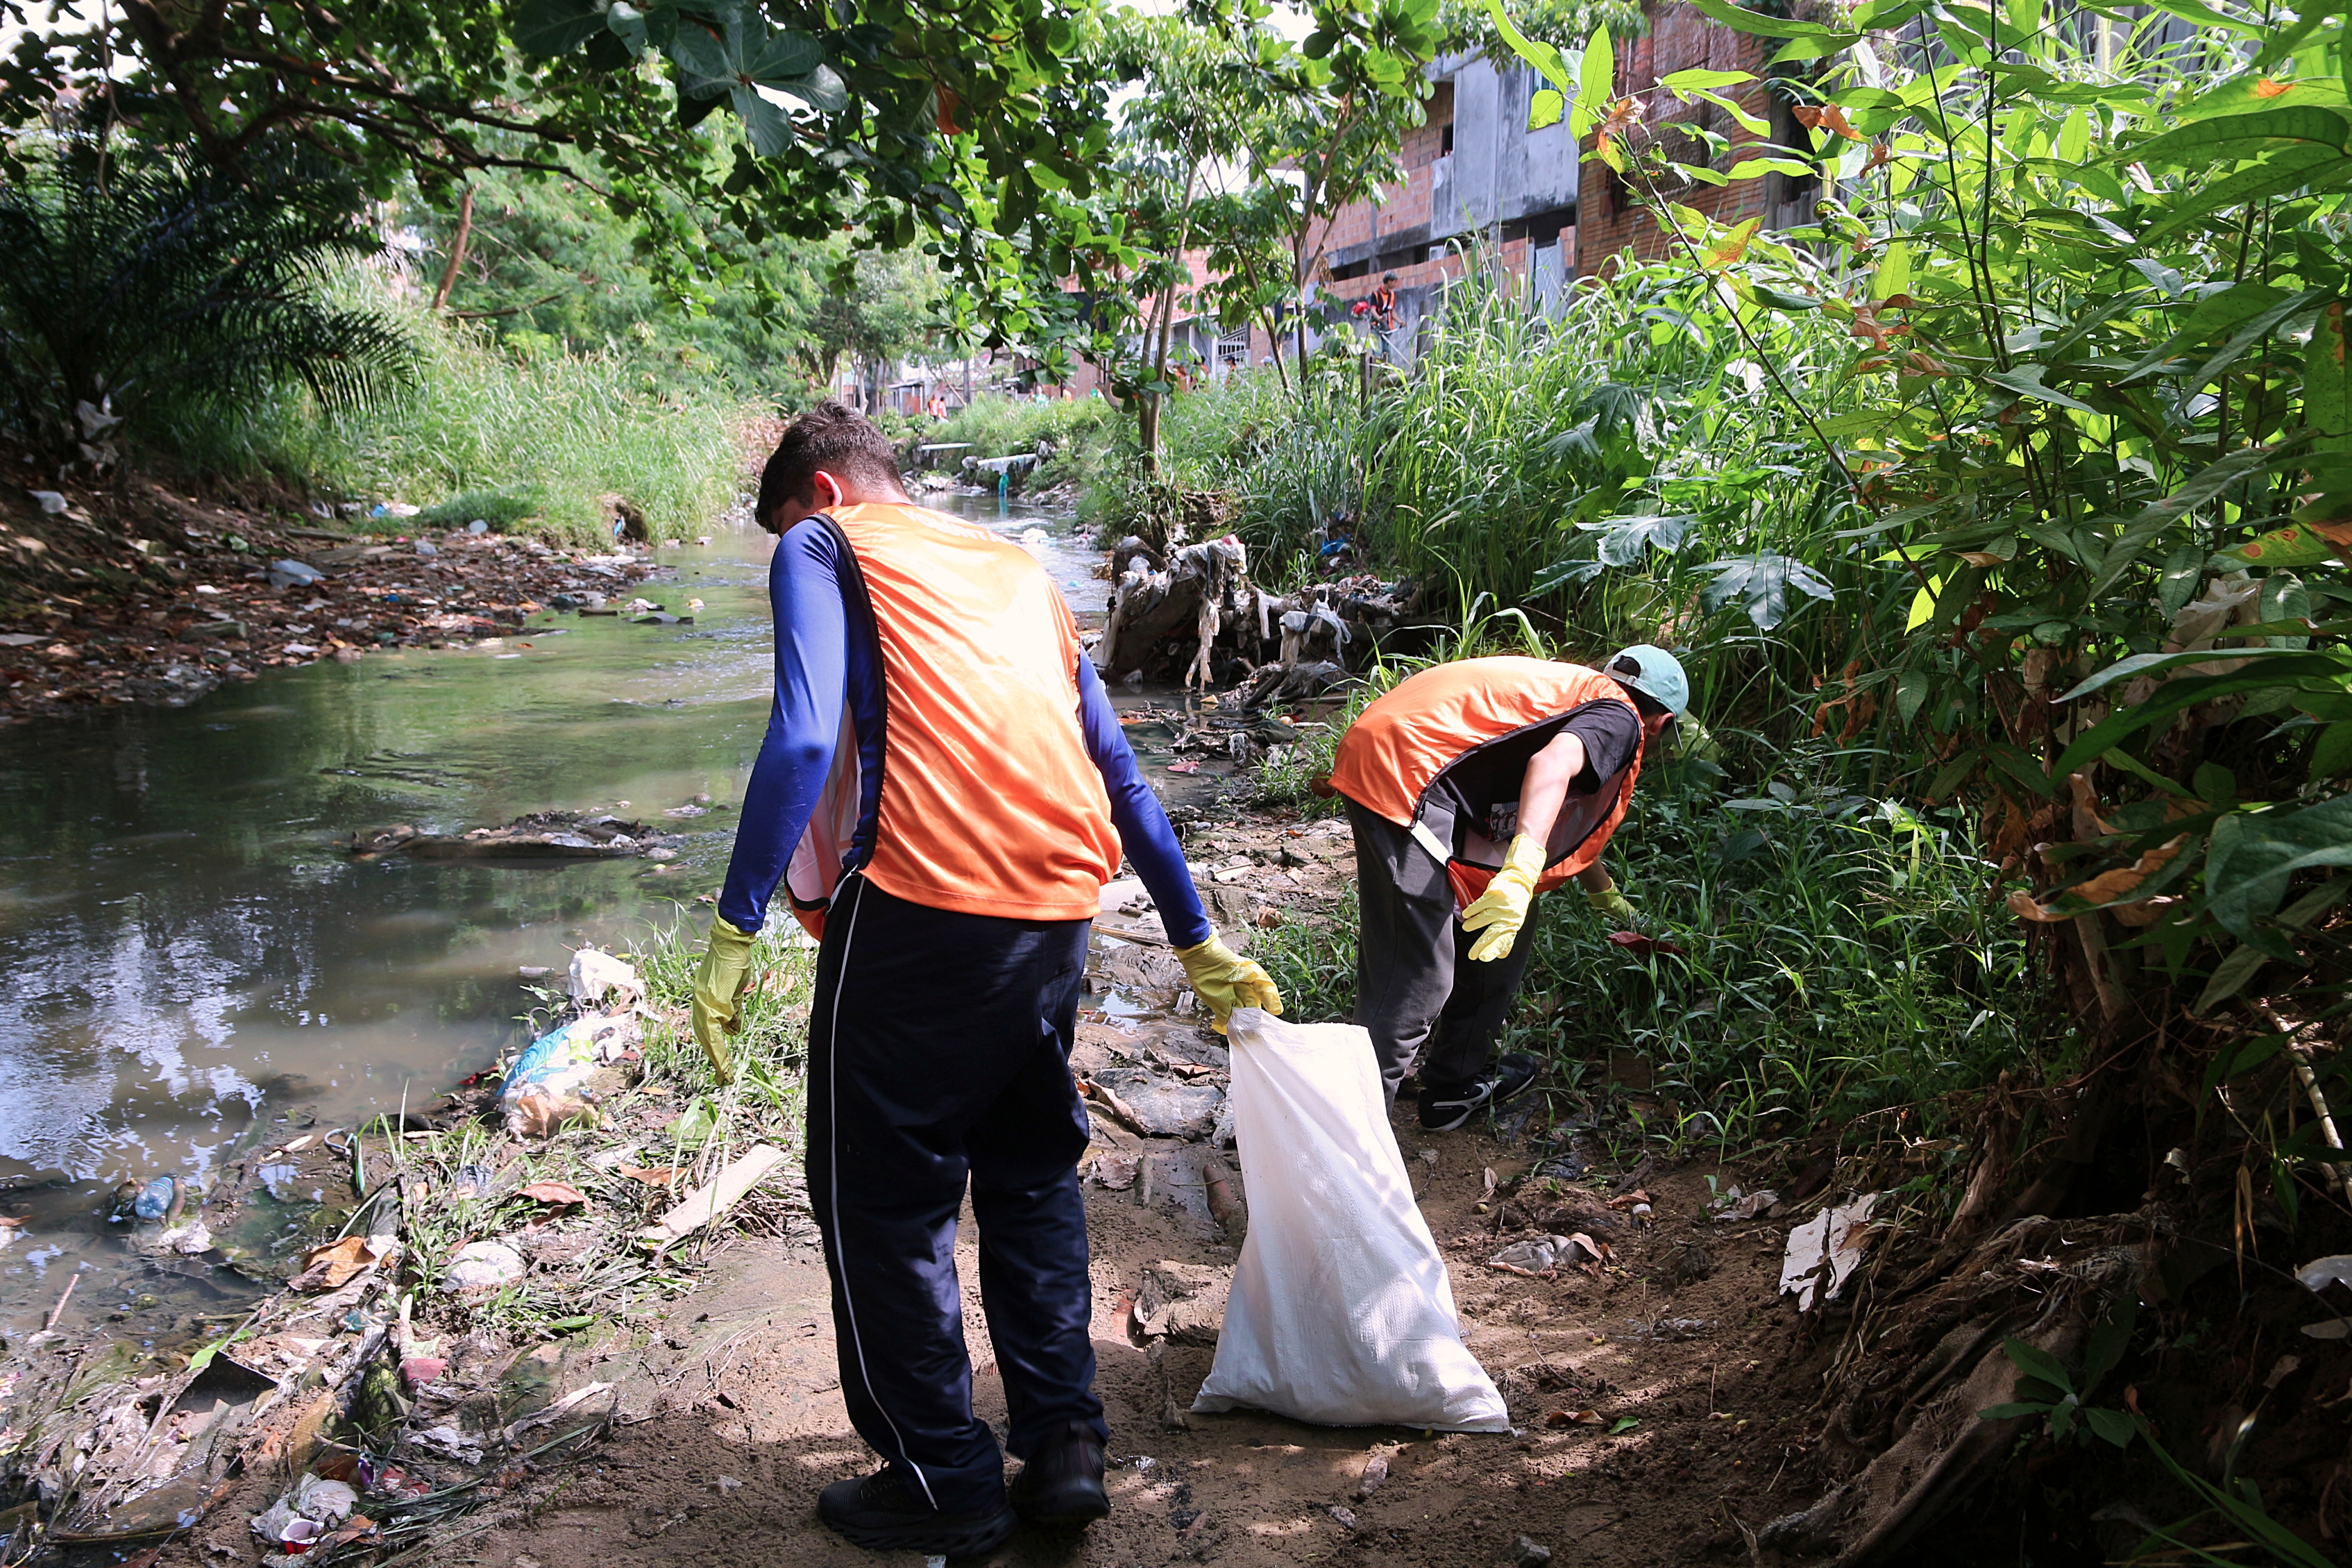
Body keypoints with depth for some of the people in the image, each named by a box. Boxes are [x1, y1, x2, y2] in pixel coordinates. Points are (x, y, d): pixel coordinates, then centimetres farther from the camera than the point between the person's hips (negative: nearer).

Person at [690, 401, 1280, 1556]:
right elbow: (1119, 768, 24)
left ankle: (944, 1486, 20)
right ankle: (1064, 1445, 25)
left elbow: (803, 742, -10)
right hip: (1059, 909, 6)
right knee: (1031, 1170, 24)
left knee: (880, 1196, 10)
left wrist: (733, 936, -10)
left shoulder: (823, 546, 8)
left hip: (922, 904, -6)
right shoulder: (1020, 568, 26)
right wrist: (1196, 943, 29)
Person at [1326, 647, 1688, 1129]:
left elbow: (1572, 825, 48)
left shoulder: (1579, 692, 30)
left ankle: (1454, 1087, 33)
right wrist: (1522, 873, -36)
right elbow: (1554, 763, -24)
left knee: (1493, 937, 21)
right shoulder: (1620, 720, 2)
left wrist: (1608, 897, 64)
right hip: (1409, 772, -10)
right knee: (1416, 980, -8)